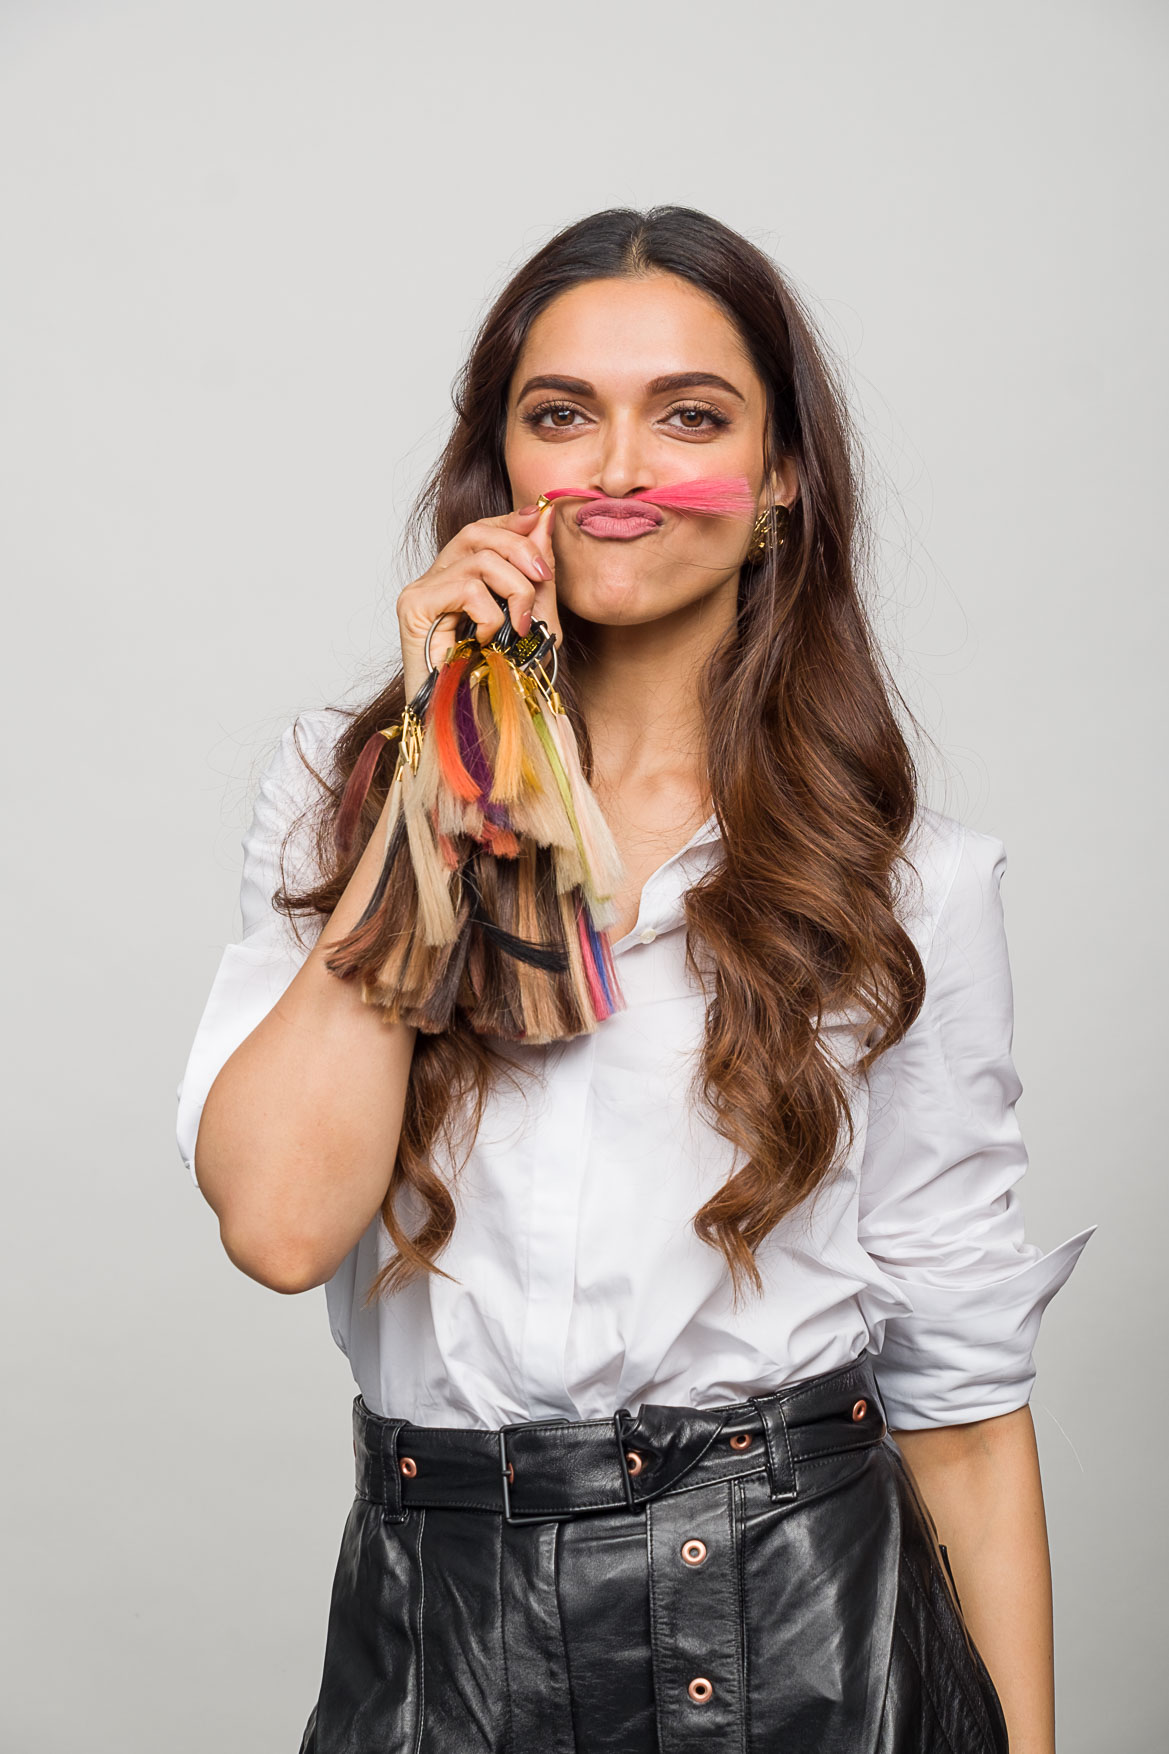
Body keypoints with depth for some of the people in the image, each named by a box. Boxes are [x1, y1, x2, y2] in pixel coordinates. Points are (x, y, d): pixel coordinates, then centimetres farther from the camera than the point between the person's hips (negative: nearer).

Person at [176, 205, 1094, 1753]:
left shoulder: (907, 880, -3)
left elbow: (961, 1391, -1)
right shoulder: (342, 789, 0)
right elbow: (281, 1218, -16)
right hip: (438, 1626, 2)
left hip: (802, 1627, -1)